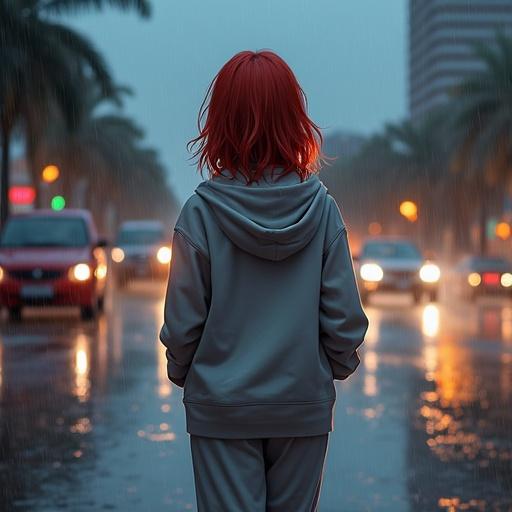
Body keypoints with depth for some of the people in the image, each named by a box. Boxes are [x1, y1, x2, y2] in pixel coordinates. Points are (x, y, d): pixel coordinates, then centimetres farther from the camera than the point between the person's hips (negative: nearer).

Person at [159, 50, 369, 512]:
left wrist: (180, 371, 12)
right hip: (304, 404, 2)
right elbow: (344, 314, -5)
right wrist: (338, 367, 14)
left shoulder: (201, 210, -12)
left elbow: (183, 319, -7)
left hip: (221, 405, -1)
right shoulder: (321, 207, -8)